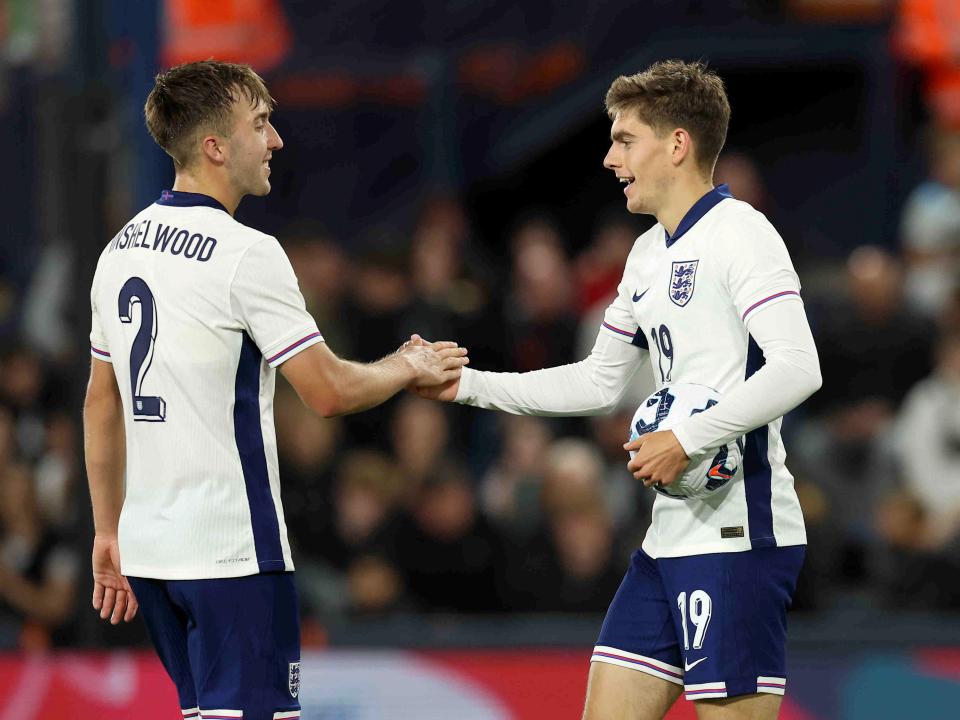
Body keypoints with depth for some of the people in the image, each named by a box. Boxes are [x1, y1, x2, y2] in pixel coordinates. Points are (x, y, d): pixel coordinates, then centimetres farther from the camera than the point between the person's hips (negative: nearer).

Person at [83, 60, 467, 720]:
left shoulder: (120, 249, 11)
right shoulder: (245, 254, -13)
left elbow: (102, 403, 17)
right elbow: (330, 391, -11)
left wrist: (109, 532, 23)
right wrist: (410, 368, 8)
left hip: (148, 544, 8)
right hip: (230, 550, -8)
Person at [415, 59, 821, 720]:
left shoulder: (739, 234, -11)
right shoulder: (649, 254, 18)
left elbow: (797, 369, -21)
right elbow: (601, 382, 27)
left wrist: (687, 440, -21)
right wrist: (467, 385, 22)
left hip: (740, 536, -9)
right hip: (671, 537, 10)